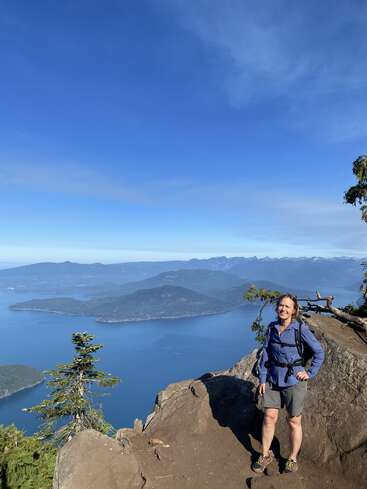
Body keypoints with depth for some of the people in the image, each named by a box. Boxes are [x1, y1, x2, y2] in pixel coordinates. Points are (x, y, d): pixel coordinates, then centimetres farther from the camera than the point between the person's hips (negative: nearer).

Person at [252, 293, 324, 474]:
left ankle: (292, 459, 33)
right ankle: (265, 455, 31)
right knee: (269, 417, 11)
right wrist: (262, 379, 1)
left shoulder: (301, 329, -12)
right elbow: (265, 354, 3)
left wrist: (310, 373, -6)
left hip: (294, 381, -3)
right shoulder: (272, 328, -1)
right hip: (273, 379, 3)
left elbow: (319, 352, -3)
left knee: (294, 422, 12)